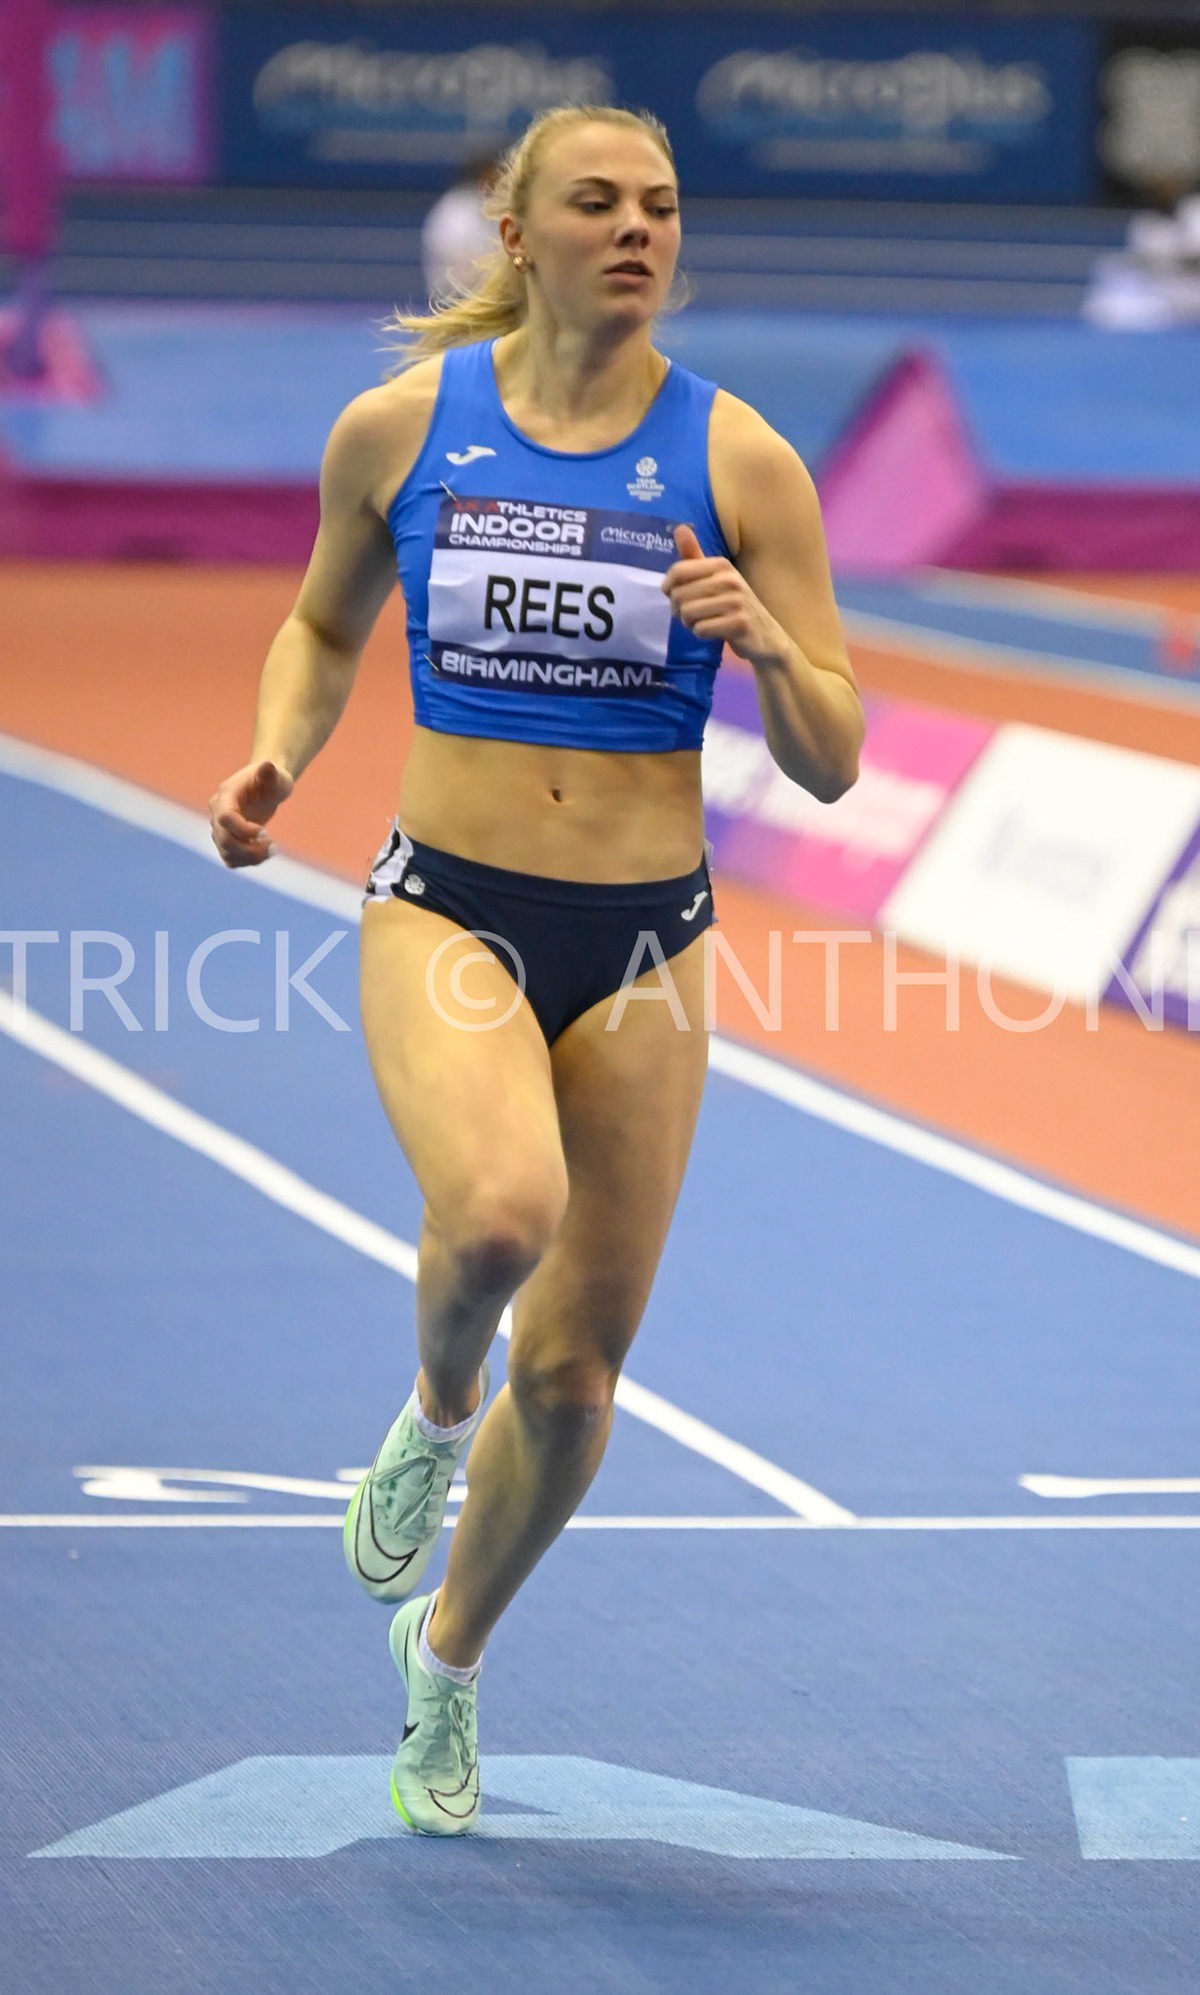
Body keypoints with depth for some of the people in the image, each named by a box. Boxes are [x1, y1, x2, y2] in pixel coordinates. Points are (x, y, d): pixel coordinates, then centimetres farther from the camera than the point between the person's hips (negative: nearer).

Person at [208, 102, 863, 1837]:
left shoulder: (738, 460, -4)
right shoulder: (399, 427, -1)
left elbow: (831, 766, -2)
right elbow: (325, 623, 18)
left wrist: (771, 648, -22)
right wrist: (278, 755, -2)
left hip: (643, 943, 1)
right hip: (447, 910, -1)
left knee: (576, 1372, 8)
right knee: (500, 1208, -33)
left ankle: (448, 1653, 35)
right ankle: (432, 1410, 2)